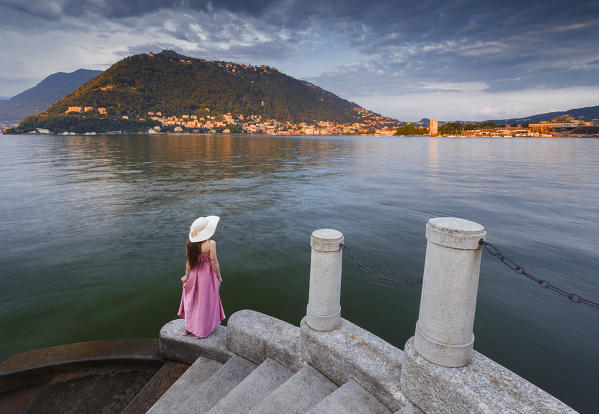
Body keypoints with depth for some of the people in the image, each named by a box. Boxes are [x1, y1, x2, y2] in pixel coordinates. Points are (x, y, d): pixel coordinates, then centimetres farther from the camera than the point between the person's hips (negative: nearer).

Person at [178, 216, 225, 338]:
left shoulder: (189, 243, -8)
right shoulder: (210, 244, -23)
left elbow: (188, 261, 0)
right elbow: (214, 262, -18)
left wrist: (187, 275, 12)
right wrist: (219, 276, -3)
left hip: (193, 274, 5)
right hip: (206, 275, -5)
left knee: (192, 300, 22)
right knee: (204, 302, 12)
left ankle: (188, 328, 37)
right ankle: (200, 331, 26)